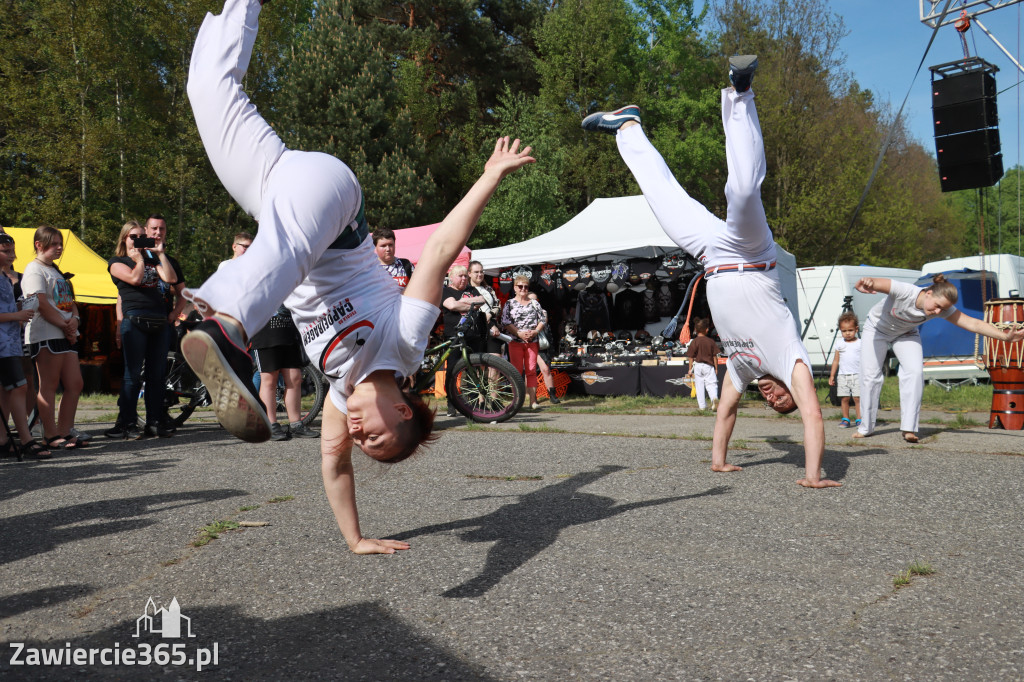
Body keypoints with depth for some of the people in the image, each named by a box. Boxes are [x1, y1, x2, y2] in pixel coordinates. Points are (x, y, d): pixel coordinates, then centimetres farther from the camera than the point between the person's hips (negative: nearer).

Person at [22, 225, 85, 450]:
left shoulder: (55, 271, 24)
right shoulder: (34, 270, -4)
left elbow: (70, 301, 20)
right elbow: (42, 304, -14)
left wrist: (75, 320, 0)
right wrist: (65, 326, -13)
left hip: (65, 335, 9)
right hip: (45, 335, -9)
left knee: (75, 384, 6)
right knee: (49, 386, -5)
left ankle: (64, 432, 12)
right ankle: (51, 436, -1)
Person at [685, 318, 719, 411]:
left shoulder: (694, 342, -5)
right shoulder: (711, 341, 0)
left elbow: (691, 357, -3)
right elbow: (714, 356, 4)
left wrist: (690, 369, 4)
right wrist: (716, 368, 12)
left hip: (698, 366, -1)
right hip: (709, 366, 1)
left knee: (699, 386, 7)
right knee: (711, 384, 0)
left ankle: (702, 405, 10)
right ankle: (714, 397, -28)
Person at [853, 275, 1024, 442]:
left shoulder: (943, 309, -26)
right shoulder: (904, 291, -40)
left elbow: (974, 324, -27)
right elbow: (873, 283, -56)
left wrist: (1005, 336, -37)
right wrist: (866, 283, -80)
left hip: (906, 334, 3)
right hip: (876, 328, -3)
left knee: (915, 371, -18)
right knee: (870, 375, -5)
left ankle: (909, 428, -12)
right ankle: (866, 428, 11)